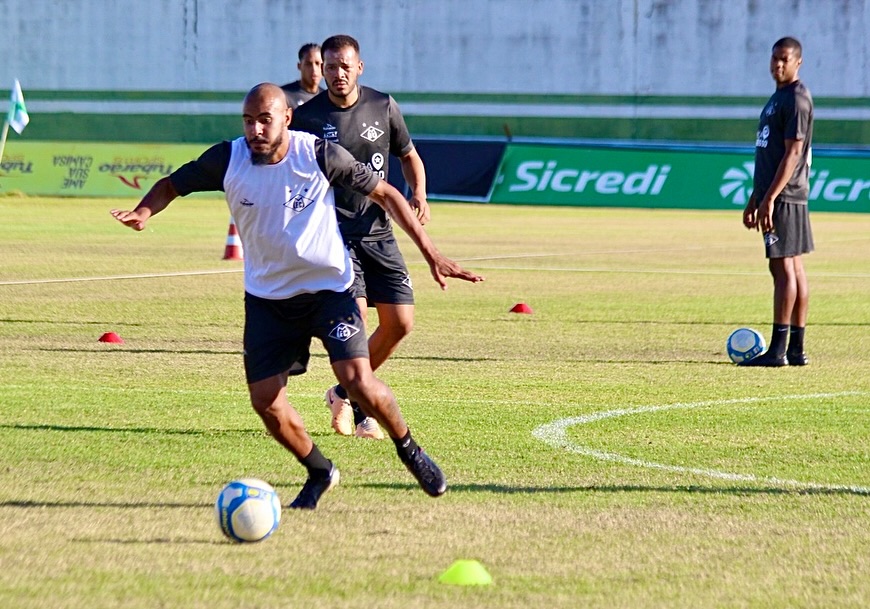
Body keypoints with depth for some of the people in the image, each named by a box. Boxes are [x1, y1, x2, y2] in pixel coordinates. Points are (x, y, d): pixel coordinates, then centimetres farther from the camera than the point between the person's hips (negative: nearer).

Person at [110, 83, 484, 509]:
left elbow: (384, 194, -7)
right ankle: (319, 472, 22)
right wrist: (143, 212, -24)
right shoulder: (228, 160, -12)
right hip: (267, 295, 3)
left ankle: (409, 450, 12)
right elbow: (172, 185, 0)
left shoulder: (320, 156, -17)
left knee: (357, 381, -18)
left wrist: (431, 255, -8)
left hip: (329, 286, -3)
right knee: (264, 399, -5)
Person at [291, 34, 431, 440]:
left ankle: (344, 394, 21)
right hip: (333, 233, -4)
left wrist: (418, 195, 0)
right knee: (355, 317, -18)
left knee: (400, 323, 0)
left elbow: (408, 155, 18)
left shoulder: (383, 106, 5)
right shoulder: (307, 117, -4)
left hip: (378, 233, 4)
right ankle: (359, 412, -1)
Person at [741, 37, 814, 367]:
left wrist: (769, 198, -22)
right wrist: (754, 199, 23)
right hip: (774, 196, 10)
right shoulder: (778, 98, 19)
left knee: (783, 267, -10)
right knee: (793, 268, 9)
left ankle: (778, 349, -11)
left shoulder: (797, 98, -11)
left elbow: (792, 153, -18)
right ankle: (796, 349, 10)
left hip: (784, 197, -10)